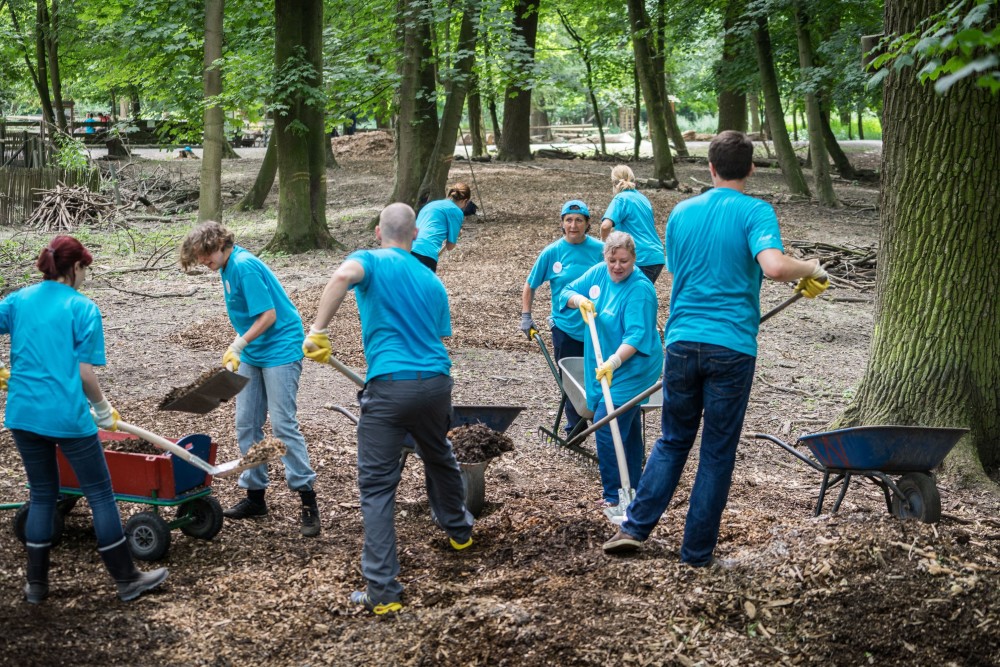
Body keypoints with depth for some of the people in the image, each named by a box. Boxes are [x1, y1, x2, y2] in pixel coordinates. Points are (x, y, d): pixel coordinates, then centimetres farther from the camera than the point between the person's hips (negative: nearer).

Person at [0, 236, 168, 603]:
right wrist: (104, 411, 5)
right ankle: (127, 579, 13)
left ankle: (37, 584, 20)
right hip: (68, 417, -5)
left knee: (42, 495, 18)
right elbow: (85, 371, -9)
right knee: (100, 495, 6)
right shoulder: (82, 307, -8)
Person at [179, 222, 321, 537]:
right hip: (253, 355, 10)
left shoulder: (245, 266, -18)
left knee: (283, 424, -11)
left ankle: (307, 498, -7)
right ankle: (255, 495, 17)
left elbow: (268, 315, -21)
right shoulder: (229, 267, 10)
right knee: (246, 424, 9)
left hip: (280, 350, -10)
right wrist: (238, 350, 13)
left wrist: (240, 343, -19)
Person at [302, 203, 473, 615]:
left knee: (377, 485, 0)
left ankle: (383, 591, -6)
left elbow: (343, 276, -22)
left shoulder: (370, 260, 2)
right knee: (439, 457, 32)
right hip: (436, 380, 5)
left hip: (390, 385, -5)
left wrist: (318, 330, -20)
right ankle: (458, 529, 56)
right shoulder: (432, 282, 19)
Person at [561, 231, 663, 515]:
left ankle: (615, 497, -10)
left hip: (631, 369, -8)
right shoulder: (599, 272, 2)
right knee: (628, 429, 17)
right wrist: (579, 300, -14)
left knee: (607, 426, -16)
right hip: (603, 367, 8)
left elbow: (637, 335, -27)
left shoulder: (640, 290, -20)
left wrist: (614, 362, -39)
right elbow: (567, 292, 9)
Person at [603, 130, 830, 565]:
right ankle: (697, 551, 12)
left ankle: (635, 527, 13)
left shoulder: (681, 212, 10)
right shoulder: (755, 212, -7)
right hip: (731, 347, -4)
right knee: (718, 453, 7)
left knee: (673, 440, 19)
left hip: (682, 343, 4)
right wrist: (811, 269, -6)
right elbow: (773, 266, -24)